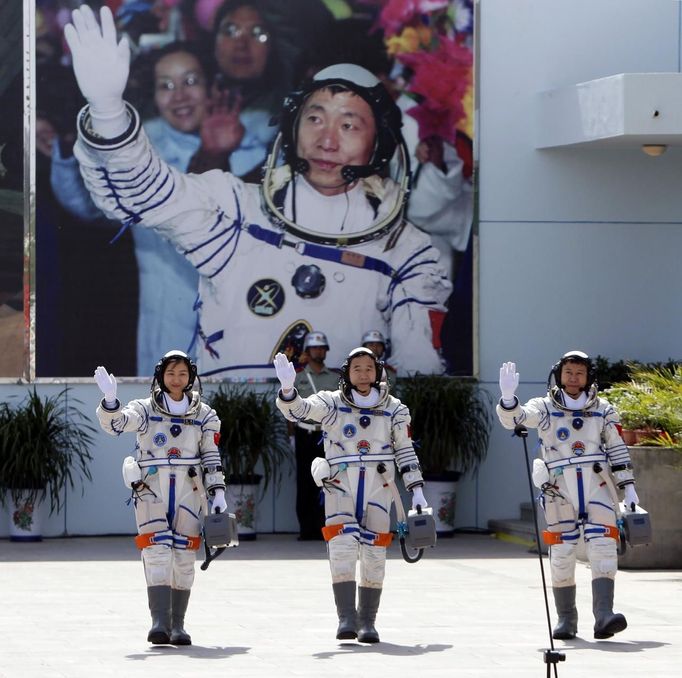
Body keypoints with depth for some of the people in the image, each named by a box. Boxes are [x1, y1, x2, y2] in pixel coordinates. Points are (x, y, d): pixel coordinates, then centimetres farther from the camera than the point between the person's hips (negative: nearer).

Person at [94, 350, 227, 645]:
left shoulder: (204, 415, 10)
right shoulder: (145, 409, 4)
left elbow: (212, 457, 11)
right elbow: (116, 423, -12)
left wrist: (218, 494, 3)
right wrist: (110, 399, -31)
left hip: (188, 491, 2)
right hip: (151, 491, -2)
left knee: (184, 558, 1)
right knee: (157, 553, -14)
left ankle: (177, 624, 7)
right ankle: (159, 621, -21)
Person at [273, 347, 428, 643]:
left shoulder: (393, 409, 6)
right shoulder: (331, 403, 1)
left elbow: (405, 452, 11)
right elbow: (297, 410, -14)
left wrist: (417, 491, 6)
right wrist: (287, 387, -34)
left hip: (377, 486, 2)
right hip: (340, 485, -2)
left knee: (374, 554, 2)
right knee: (342, 548, -15)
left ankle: (367, 622, 10)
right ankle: (346, 618, -16)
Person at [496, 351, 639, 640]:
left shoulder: (603, 410, 11)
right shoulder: (544, 408, 6)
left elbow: (618, 450, 14)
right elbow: (514, 418, -11)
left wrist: (629, 489, 9)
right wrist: (508, 397, -32)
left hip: (597, 486, 1)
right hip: (559, 489, -1)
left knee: (603, 550, -12)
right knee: (562, 556, 2)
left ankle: (604, 616, -19)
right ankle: (566, 619, 12)